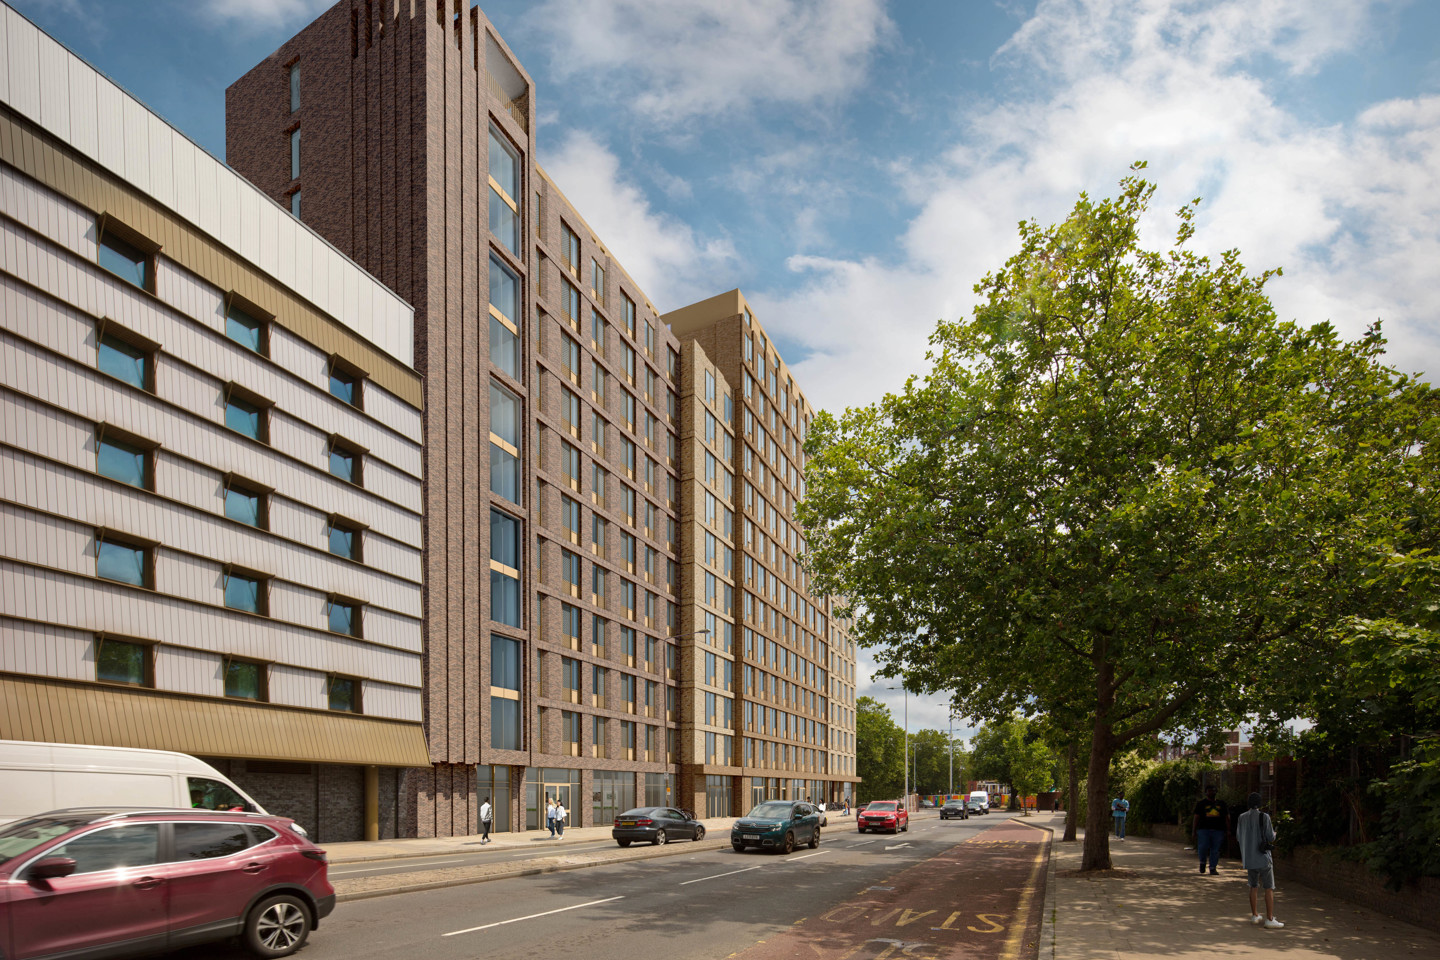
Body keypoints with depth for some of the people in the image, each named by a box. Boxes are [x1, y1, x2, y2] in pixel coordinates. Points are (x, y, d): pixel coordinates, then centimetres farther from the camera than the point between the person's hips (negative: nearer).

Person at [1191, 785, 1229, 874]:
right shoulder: (1201, 804, 9)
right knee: (1203, 847, -14)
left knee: (1215, 850, 0)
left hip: (1218, 830, 2)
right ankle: (1202, 862, 12)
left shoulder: (1221, 803, 15)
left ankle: (1212, 868, 10)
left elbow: (1227, 817, 16)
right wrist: (1194, 831, 0)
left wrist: (1228, 830, 7)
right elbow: (1196, 818, 6)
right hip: (1204, 829, -2)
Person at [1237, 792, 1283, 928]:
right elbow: (1271, 838, -11)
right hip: (1263, 857, -5)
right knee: (1269, 888, -1)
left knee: (1253, 886, 17)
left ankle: (1255, 915, 22)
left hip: (1248, 858, 5)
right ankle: (1269, 919, -5)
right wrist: (1274, 832, 11)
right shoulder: (1264, 817, -11)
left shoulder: (1242, 818, 4)